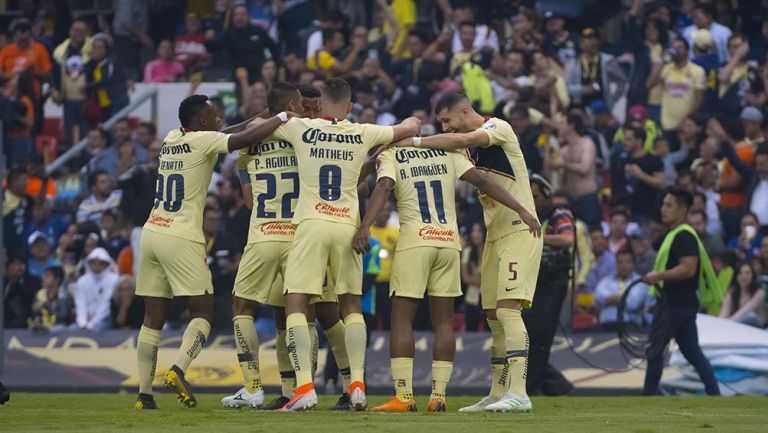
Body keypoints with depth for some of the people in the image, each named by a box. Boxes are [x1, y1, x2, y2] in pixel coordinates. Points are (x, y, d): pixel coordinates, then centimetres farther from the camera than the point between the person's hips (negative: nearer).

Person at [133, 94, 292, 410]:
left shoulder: (170, 139, 15)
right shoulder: (202, 141, -6)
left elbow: (226, 135, 28)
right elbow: (246, 138, -18)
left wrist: (258, 119, 23)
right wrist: (282, 118, -7)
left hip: (151, 233, 7)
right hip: (181, 239, -7)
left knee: (153, 319, 8)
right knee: (202, 313, 0)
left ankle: (144, 394, 3)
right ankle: (178, 371, -21)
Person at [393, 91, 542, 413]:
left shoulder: (498, 128, -10)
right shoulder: (471, 146, 16)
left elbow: (461, 141, -26)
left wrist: (414, 142, -22)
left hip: (518, 230, -9)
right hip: (494, 235, 9)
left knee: (508, 309, -18)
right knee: (494, 316, 9)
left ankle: (518, 393, -25)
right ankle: (498, 394, 13)